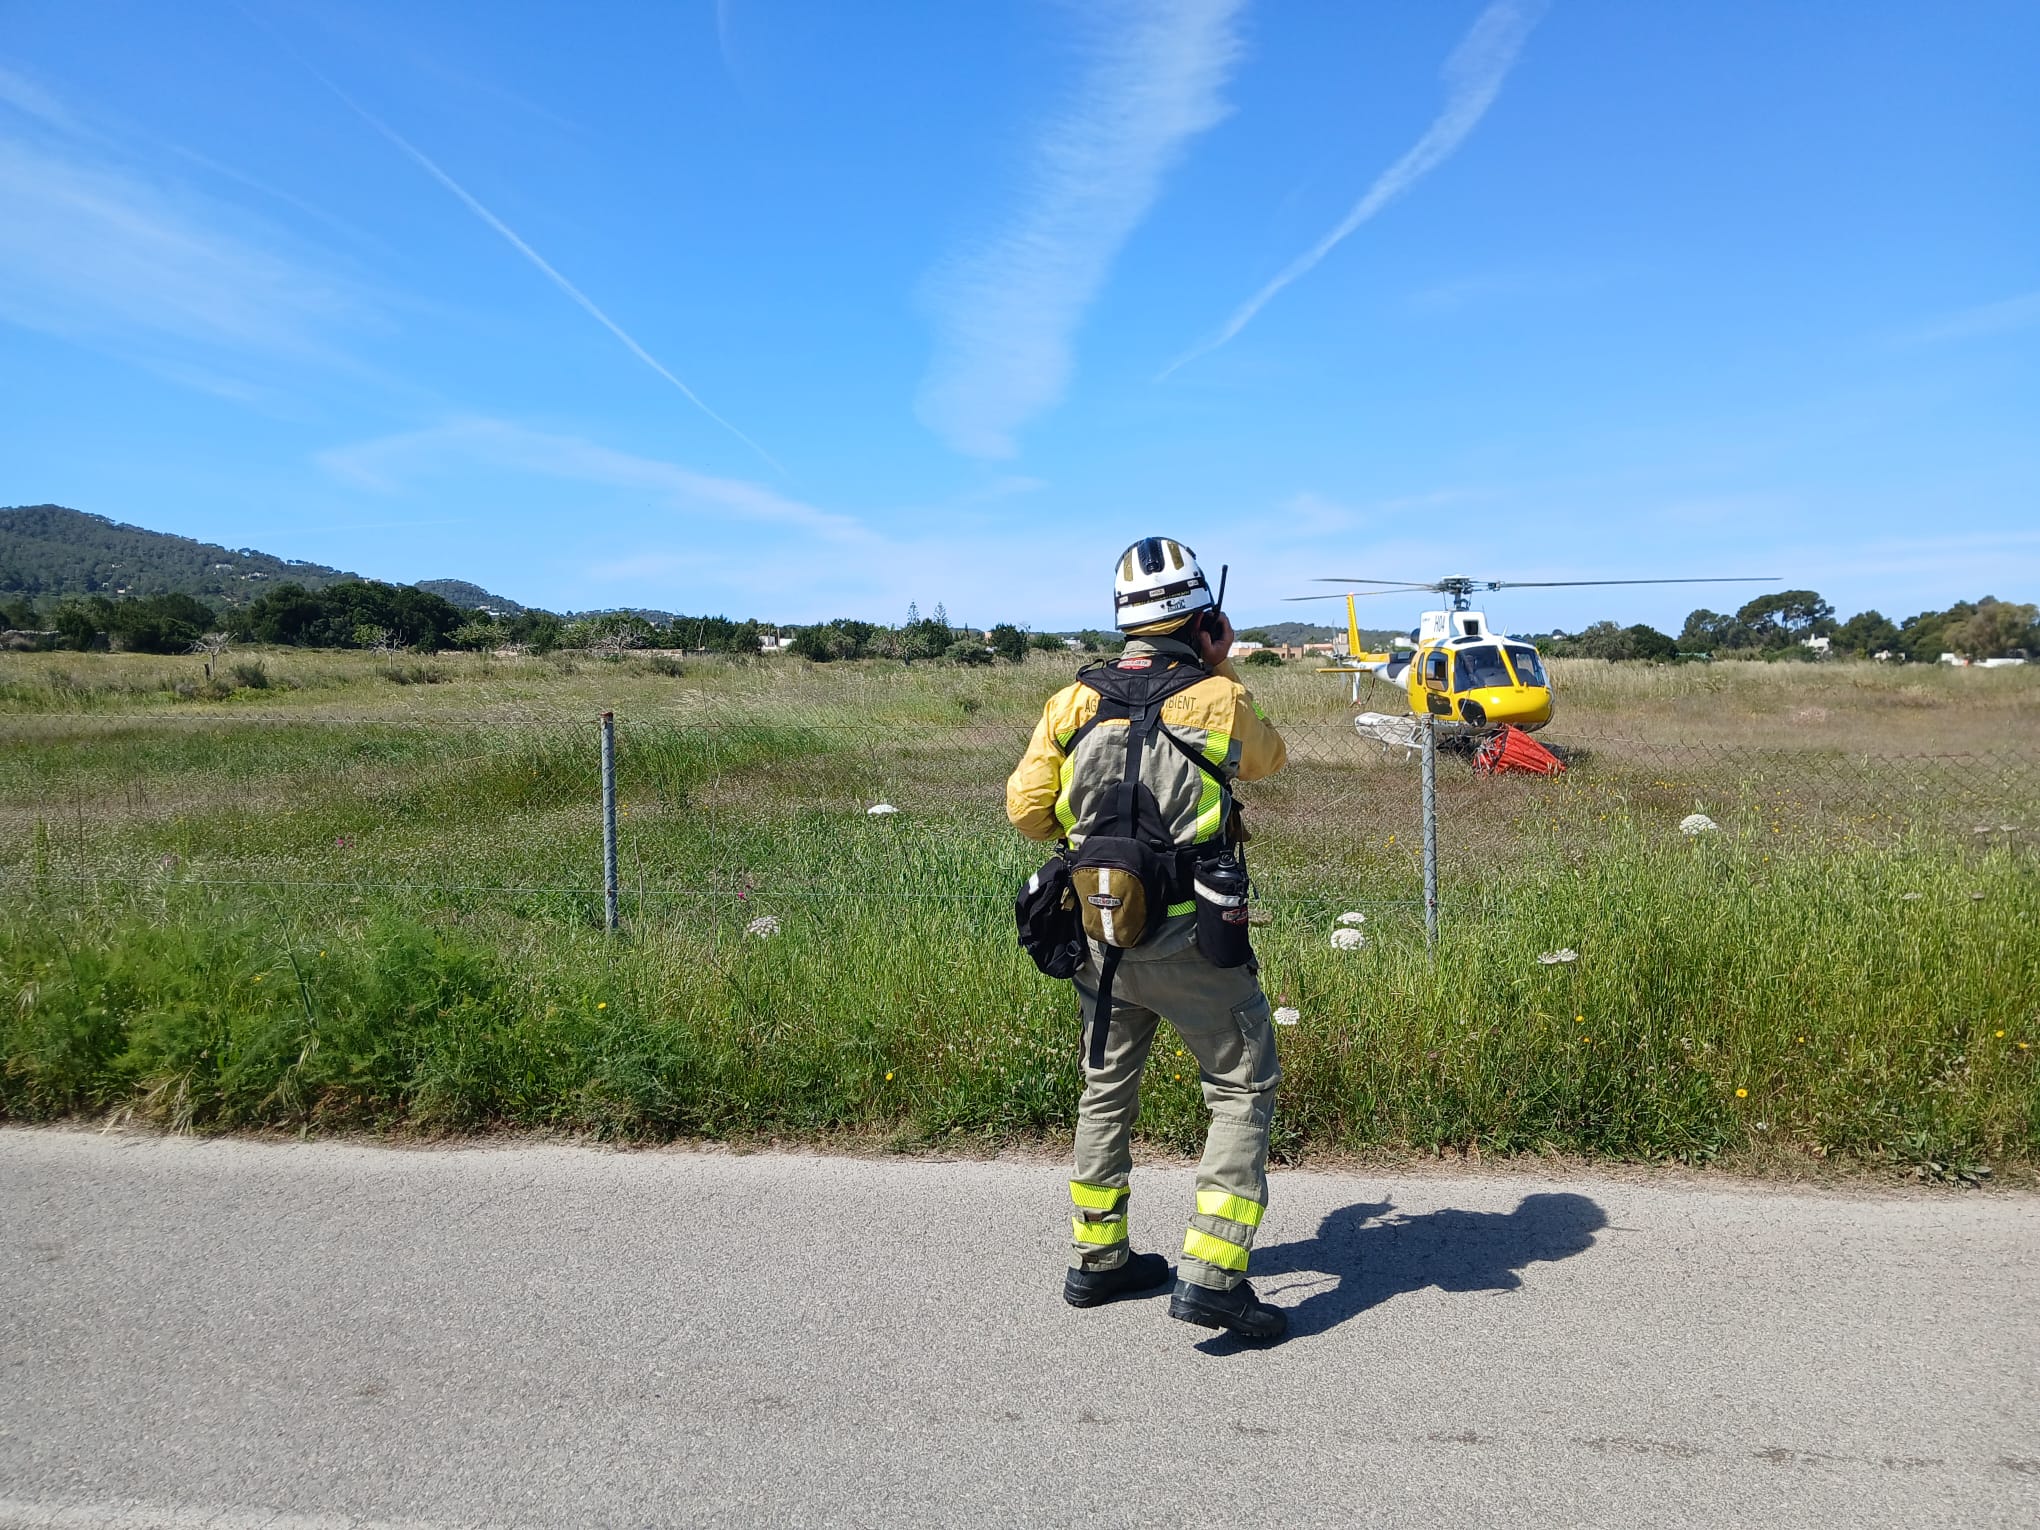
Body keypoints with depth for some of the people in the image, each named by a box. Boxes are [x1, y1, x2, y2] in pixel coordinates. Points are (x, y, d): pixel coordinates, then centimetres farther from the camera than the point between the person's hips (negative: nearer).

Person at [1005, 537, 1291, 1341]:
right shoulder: (1219, 699, -8)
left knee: (1107, 1088, 21)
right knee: (1242, 1091, 9)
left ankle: (1096, 1259, 32)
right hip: (1190, 938, -4)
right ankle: (1210, 1275, 3)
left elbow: (1025, 807, 3)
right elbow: (1268, 757, 13)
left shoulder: (1073, 701, 0)